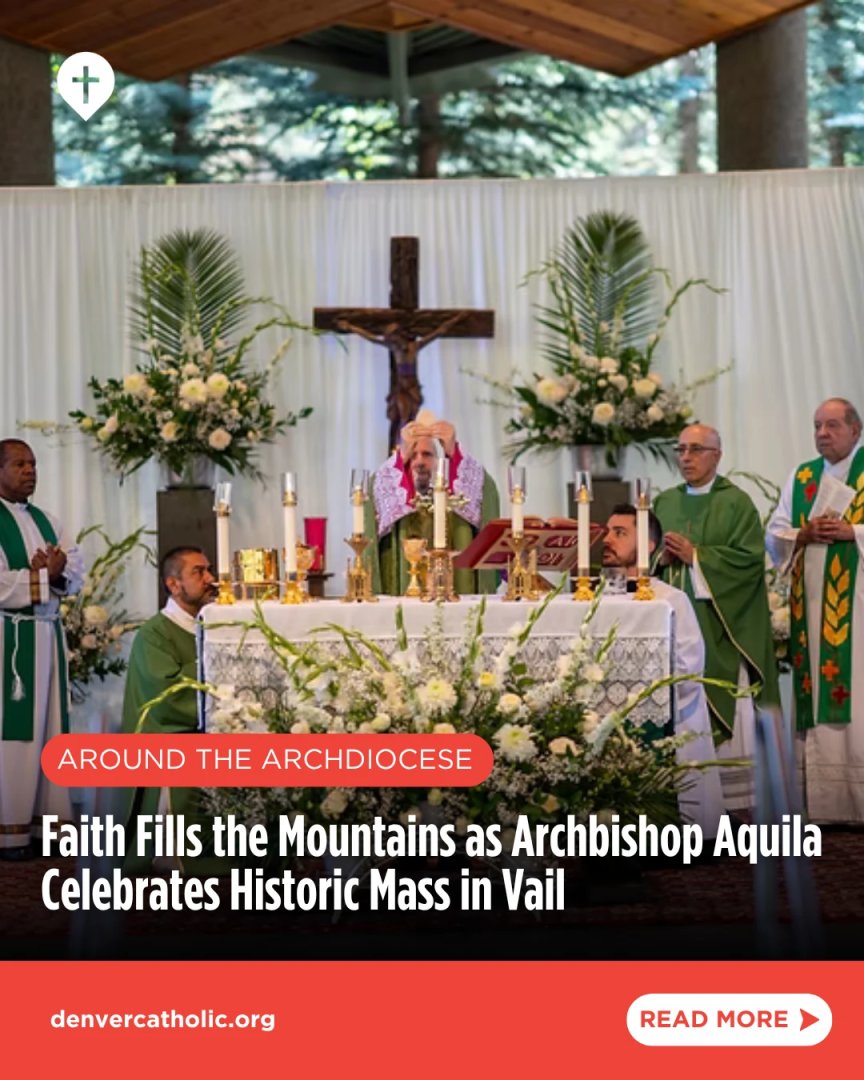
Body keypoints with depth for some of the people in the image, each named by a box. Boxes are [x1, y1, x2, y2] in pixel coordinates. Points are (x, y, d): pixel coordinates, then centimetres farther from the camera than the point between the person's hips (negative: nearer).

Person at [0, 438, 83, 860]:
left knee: (48, 726, 7)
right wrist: (44, 575, -10)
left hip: (47, 633, 8)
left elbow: (78, 572, 10)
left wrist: (57, 571, -11)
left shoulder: (45, 521, 16)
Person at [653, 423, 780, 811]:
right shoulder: (664, 503, 14)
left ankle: (733, 798, 2)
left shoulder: (736, 502, -1)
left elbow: (749, 558, -11)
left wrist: (695, 556, -15)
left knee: (725, 710, -4)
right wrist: (663, 558, -7)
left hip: (719, 624, -4)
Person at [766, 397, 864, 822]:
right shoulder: (800, 479, 17)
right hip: (812, 605, 4)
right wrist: (804, 536, -4)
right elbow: (773, 537, 15)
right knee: (817, 697, 0)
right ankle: (823, 801, 2)